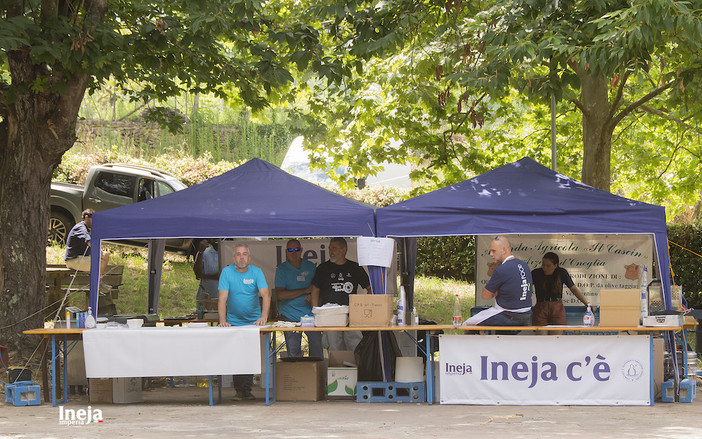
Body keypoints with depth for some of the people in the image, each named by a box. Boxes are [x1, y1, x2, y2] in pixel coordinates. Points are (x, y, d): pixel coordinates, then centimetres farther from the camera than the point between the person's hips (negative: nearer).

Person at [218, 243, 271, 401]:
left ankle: (247, 389, 5)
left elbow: (266, 295, -14)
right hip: (234, 322, -1)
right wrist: (222, 321, -24)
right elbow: (222, 298, -11)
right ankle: (239, 391, 2)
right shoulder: (226, 272, -5)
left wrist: (263, 317, -30)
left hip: (253, 321, 1)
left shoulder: (256, 272, -4)